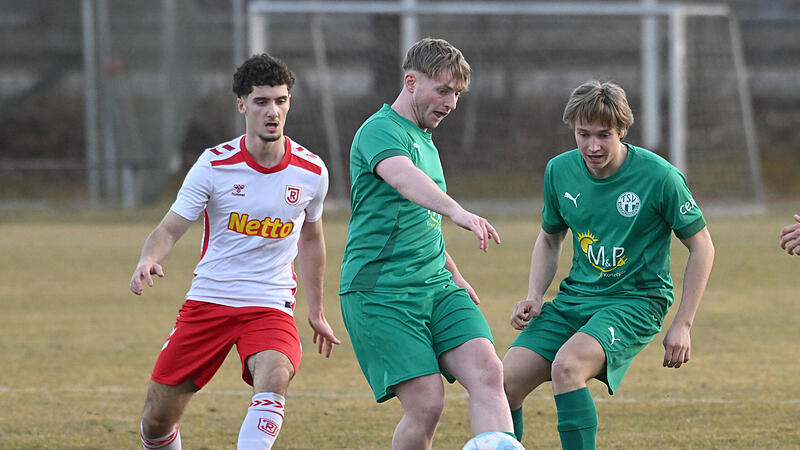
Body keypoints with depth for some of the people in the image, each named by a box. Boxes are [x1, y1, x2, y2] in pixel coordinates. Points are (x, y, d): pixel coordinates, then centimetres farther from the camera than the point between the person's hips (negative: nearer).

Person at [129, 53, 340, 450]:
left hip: (270, 306, 0)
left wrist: (316, 311, 22)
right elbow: (169, 229, -6)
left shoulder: (311, 172, 0)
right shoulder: (214, 165, -7)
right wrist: (148, 260, -29)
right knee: (158, 418, 1)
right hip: (208, 299, 0)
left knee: (274, 377, -33)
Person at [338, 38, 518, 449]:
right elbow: (403, 177, -34)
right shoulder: (380, 131, -11)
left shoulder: (423, 139, 19)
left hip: (436, 289, 8)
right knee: (426, 403, -16)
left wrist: (453, 274, 29)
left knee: (487, 372, -14)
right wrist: (457, 211, -51)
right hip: (380, 292, -8)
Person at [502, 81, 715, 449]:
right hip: (575, 297, 5)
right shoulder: (560, 171, 1)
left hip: (636, 301, -5)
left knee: (567, 365, -33)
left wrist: (682, 325, -7)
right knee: (507, 381, -13)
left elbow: (701, 246, -3)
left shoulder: (659, 177, -13)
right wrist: (534, 298, 3)